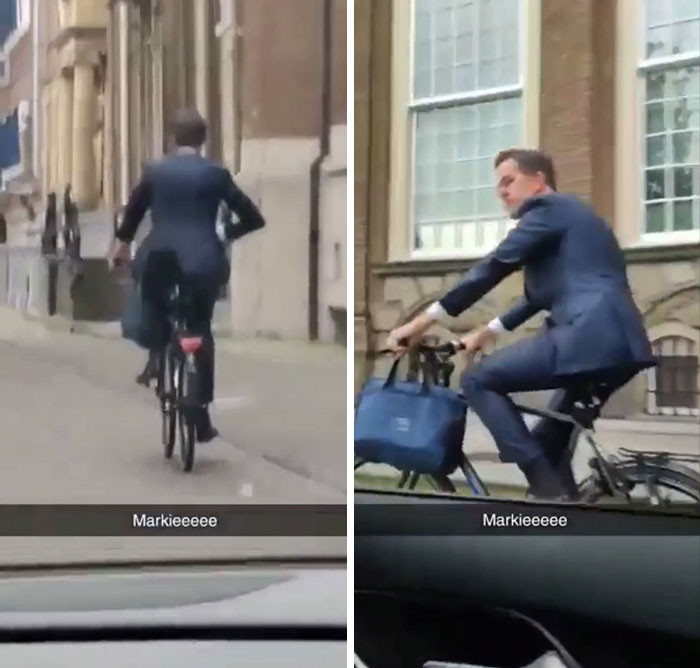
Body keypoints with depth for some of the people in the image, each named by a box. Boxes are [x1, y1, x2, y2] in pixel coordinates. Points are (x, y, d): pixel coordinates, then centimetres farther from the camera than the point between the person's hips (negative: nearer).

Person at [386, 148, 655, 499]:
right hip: (616, 341, 10)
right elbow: (541, 295, 38)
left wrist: (422, 321, -7)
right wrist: (489, 331, 34)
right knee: (546, 442, 22)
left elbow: (493, 267, -8)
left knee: (478, 379, -4)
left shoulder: (548, 208, 1)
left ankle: (549, 491, -10)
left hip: (590, 336, -10)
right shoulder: (563, 215, 31)